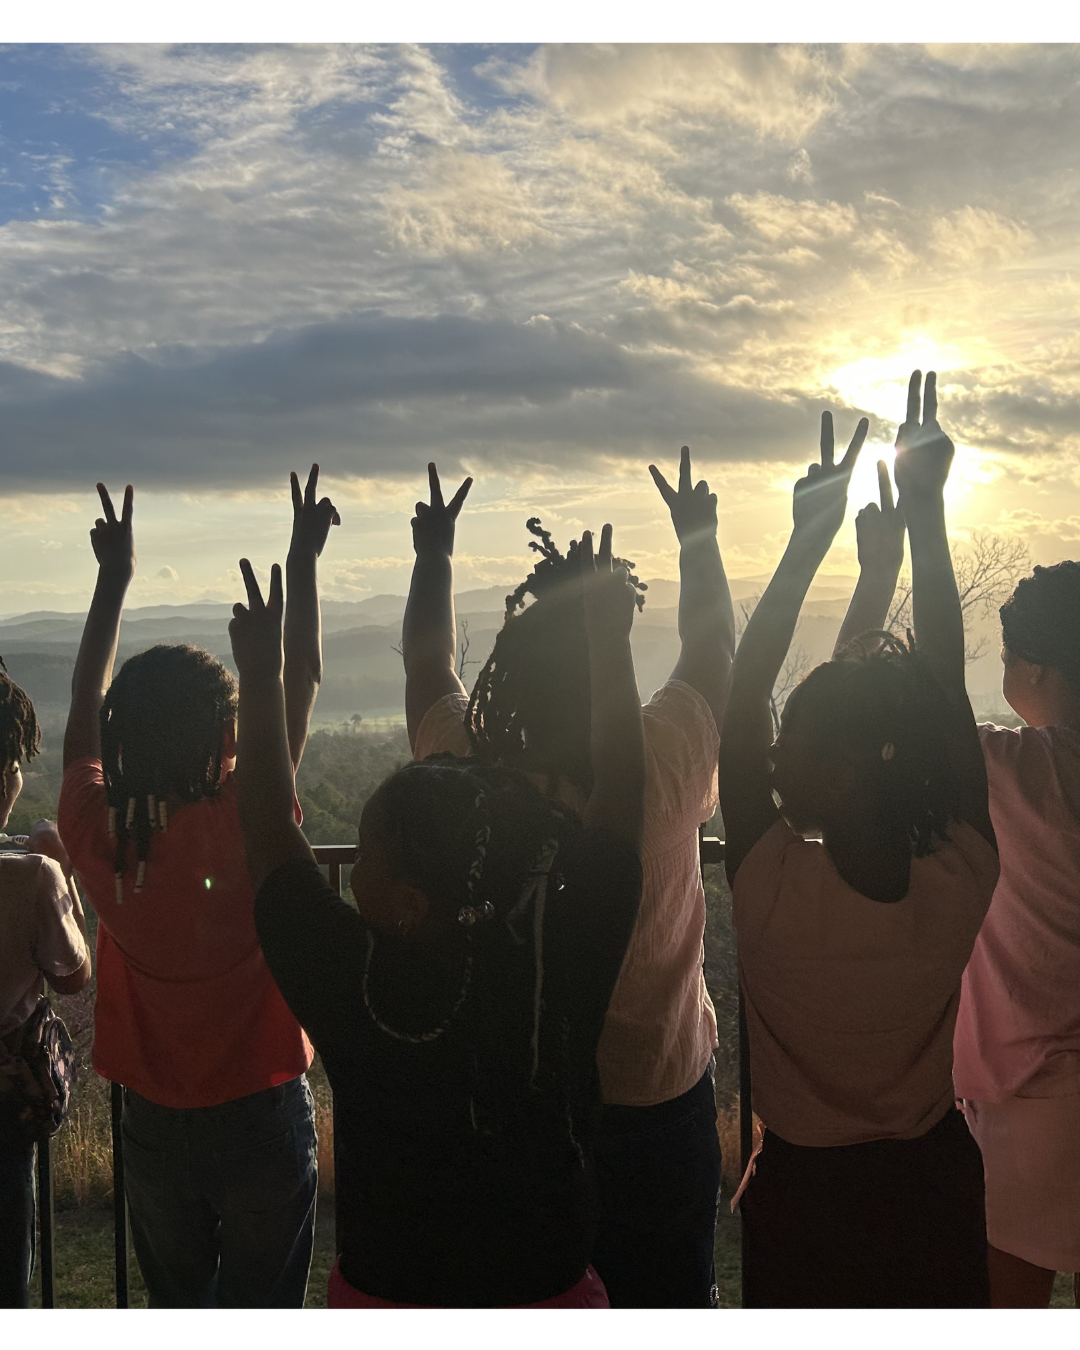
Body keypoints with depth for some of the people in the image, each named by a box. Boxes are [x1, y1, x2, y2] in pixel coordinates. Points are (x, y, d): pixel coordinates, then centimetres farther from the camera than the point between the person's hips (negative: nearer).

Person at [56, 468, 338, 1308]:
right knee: (260, 1326, 11)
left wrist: (114, 580, 13)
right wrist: (304, 559, 0)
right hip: (261, 1119, -3)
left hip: (154, 1129, 4)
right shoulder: (246, 824, -21)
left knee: (176, 1313, 20)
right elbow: (301, 686, -10)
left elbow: (87, 710, 5)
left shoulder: (98, 836, -12)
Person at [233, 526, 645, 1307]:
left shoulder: (350, 986, -26)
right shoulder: (566, 971, -25)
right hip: (552, 1297, 0)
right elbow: (622, 794, -13)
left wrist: (261, 673, -1)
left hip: (381, 1297, 0)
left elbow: (270, 827, -11)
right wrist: (610, 635, -4)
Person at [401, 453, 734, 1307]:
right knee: (666, 1300, 19)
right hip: (659, 1103, -1)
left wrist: (434, 554, 16)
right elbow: (713, 650, -3)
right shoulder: (665, 778, -22)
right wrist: (698, 536, 12)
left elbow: (427, 665, 1)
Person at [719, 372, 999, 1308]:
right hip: (935, 1185, 3)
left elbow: (743, 694, -21)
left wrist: (811, 535, -16)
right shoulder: (962, 883, -22)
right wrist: (925, 508, -9)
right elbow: (945, 682, -14)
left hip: (805, 1194, -2)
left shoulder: (772, 890, -30)